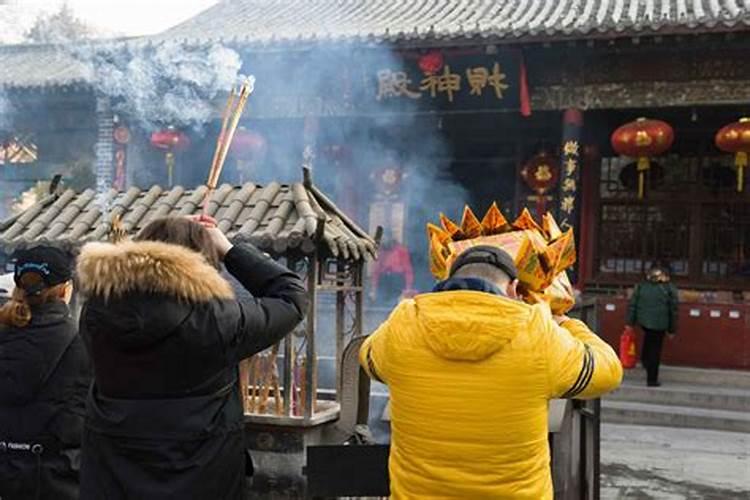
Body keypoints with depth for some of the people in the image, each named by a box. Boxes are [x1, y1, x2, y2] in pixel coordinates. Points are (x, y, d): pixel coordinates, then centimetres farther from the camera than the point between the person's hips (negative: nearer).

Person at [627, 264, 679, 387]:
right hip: (659, 324, -2)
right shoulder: (669, 289, 0)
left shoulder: (641, 286, 6)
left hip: (643, 321, 3)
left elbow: (632, 305, 4)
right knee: (655, 350, 6)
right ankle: (652, 379, 13)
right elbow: (673, 310, 2)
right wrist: (672, 330, 9)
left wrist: (630, 323, 9)